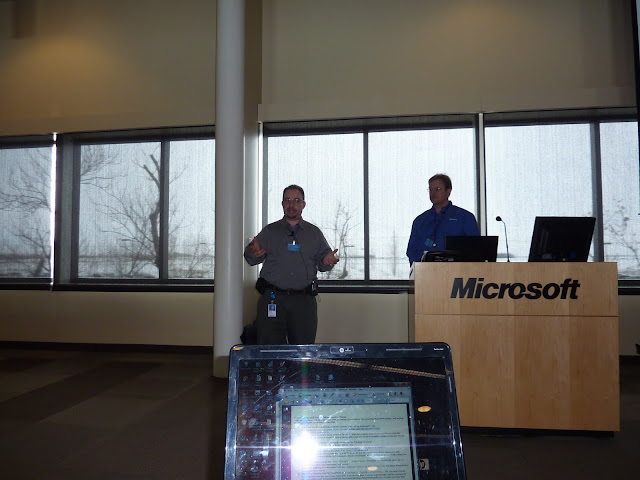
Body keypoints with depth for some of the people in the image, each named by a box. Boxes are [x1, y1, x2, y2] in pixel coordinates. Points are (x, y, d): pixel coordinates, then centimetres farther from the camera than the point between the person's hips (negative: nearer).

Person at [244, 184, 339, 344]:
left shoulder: (314, 233, 15)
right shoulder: (269, 231, 12)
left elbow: (322, 263, 12)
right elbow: (250, 258, 6)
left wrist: (327, 260, -11)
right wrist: (254, 253, -18)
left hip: (304, 301, 1)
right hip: (272, 298, 0)